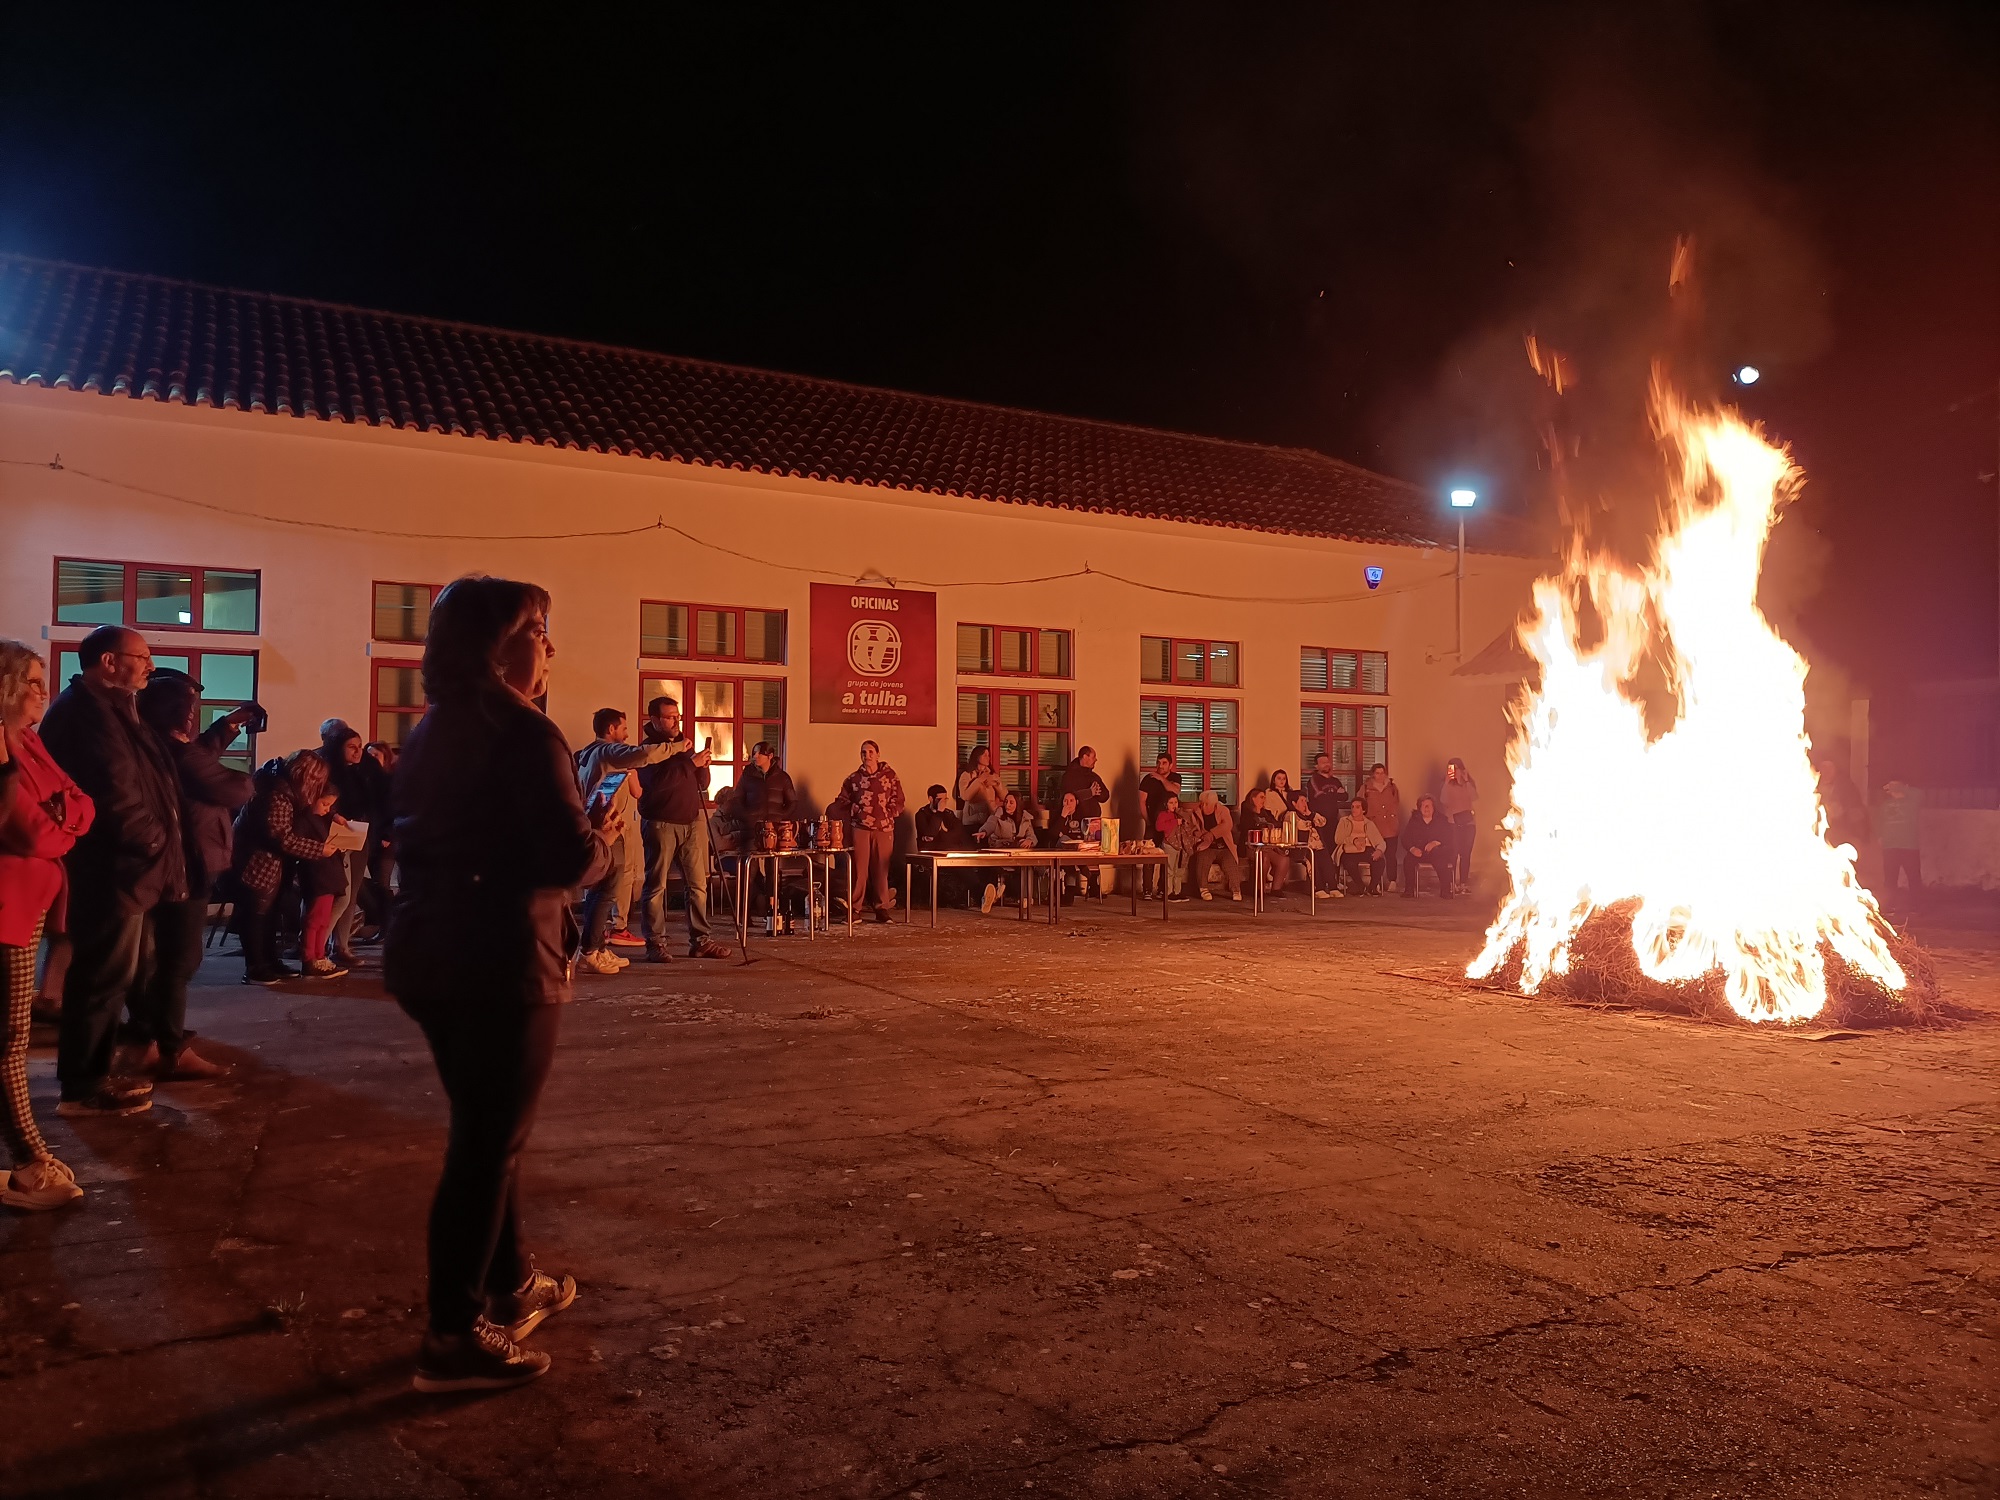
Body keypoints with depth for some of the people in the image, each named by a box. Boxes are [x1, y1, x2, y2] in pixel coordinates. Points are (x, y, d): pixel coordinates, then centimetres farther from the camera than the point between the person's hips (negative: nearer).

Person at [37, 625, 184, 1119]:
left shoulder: (104, 708, 19)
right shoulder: (88, 711, -16)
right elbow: (115, 794, -22)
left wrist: (158, 846, 9)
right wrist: (157, 843, -9)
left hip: (119, 870, 11)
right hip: (112, 872, -11)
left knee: (107, 978, 16)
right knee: (103, 979, -3)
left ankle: (91, 1074, 26)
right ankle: (82, 1087, 6)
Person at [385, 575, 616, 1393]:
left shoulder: (431, 732, 11)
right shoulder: (523, 733, -16)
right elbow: (570, 858, -24)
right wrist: (604, 834, -2)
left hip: (429, 952, 9)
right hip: (499, 962, -9)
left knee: (483, 1130, 21)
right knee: (488, 1144, 1)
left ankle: (510, 1284, 36)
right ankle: (455, 1339, 11)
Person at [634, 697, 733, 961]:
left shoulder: (685, 745, 18)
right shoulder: (648, 749, -3)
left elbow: (703, 783, 18)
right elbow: (658, 781, -21)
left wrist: (703, 766, -2)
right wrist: (691, 763, -20)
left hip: (692, 822, 6)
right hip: (661, 823, -6)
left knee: (698, 884, 4)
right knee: (656, 885, -2)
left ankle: (700, 941, 9)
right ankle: (655, 944, 2)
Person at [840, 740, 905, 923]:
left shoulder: (890, 775, 7)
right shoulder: (854, 778, 10)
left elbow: (898, 800, 9)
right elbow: (843, 800, 18)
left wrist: (890, 814, -3)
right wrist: (853, 808, 2)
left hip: (884, 828, 0)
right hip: (861, 827, 0)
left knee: (881, 869, 3)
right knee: (859, 868, -4)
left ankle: (882, 909, 9)